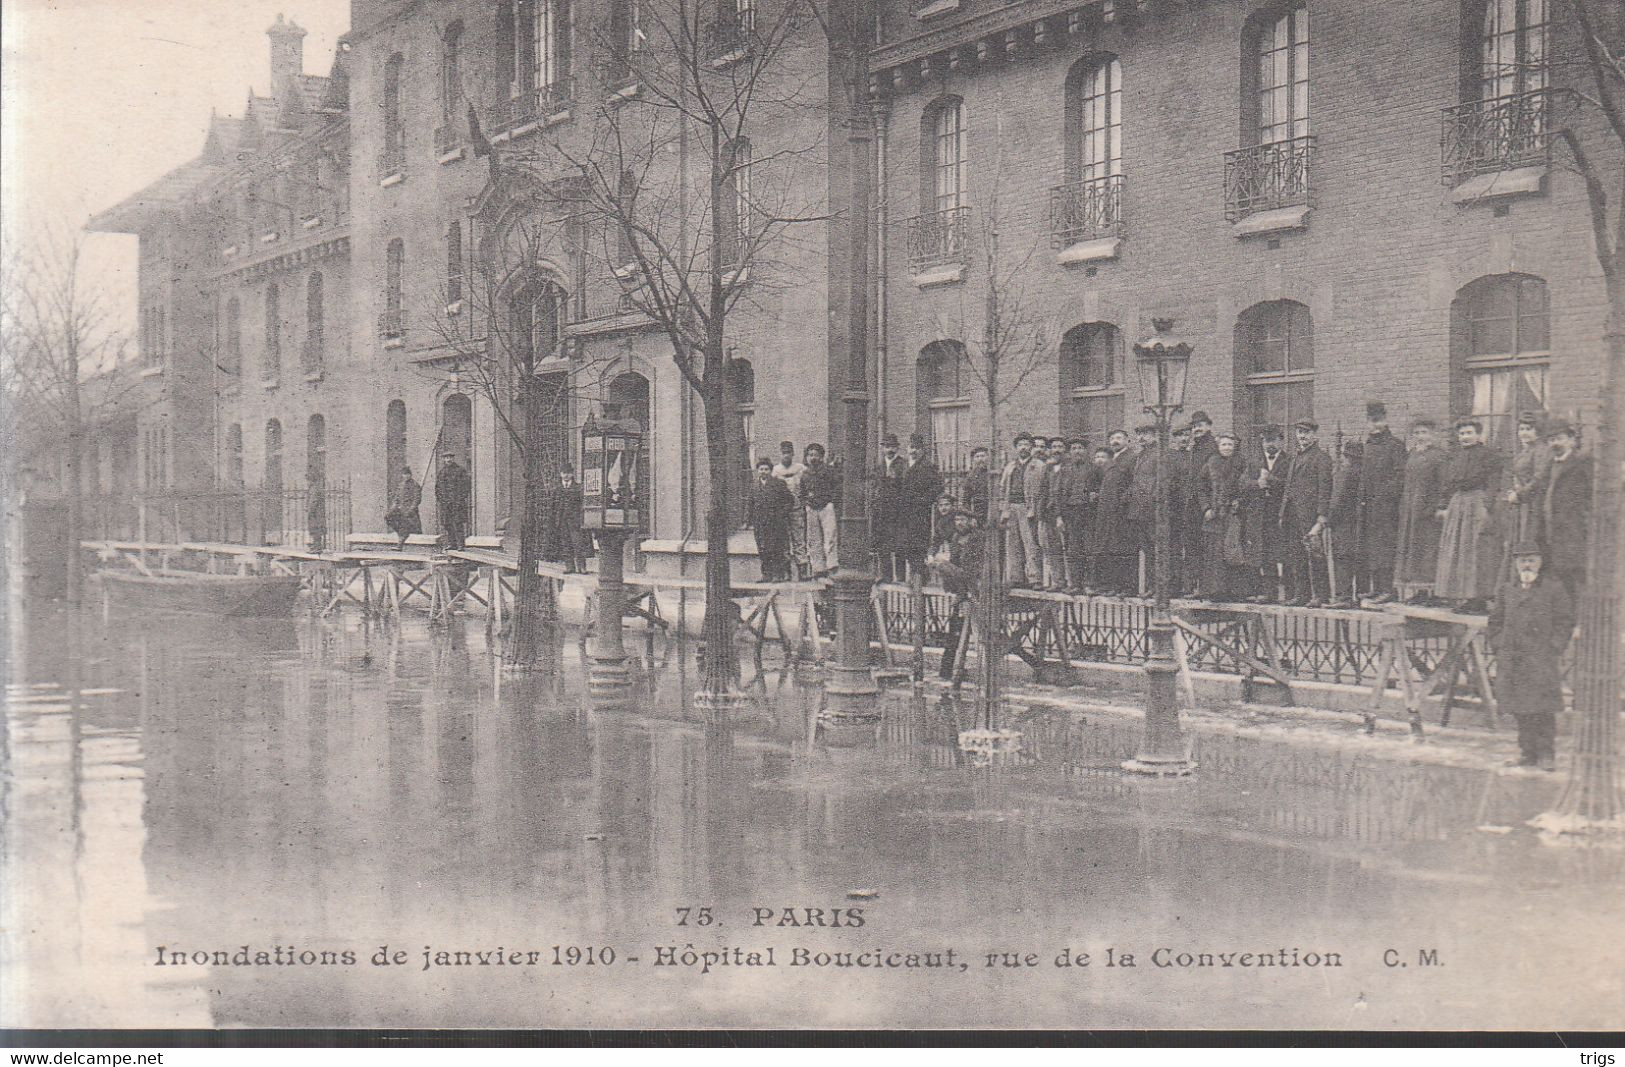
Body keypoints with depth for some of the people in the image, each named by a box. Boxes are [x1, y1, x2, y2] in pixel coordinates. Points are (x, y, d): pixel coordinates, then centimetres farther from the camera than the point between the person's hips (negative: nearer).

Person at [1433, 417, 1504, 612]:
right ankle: (1460, 597, 9)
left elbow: (1493, 484, -9)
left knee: (1476, 550, -8)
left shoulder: (1488, 454, -2)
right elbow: (1445, 484, 17)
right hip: (1455, 505, 7)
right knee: (1454, 550, 4)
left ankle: (1478, 598, -6)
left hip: (1477, 504, -7)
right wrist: (1441, 506, 8)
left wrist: (1486, 507, -18)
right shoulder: (1454, 457, 17)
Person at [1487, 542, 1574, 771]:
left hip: (1542, 658, -4)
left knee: (1544, 709, -8)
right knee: (1520, 709, 5)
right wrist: (1498, 647, 7)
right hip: (1512, 658, 4)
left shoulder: (1553, 588, 3)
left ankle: (1546, 754, -3)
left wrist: (1554, 649, -6)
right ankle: (1527, 751, 13)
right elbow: (1496, 621, 19)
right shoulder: (1507, 589, 14)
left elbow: (1565, 621, 2)